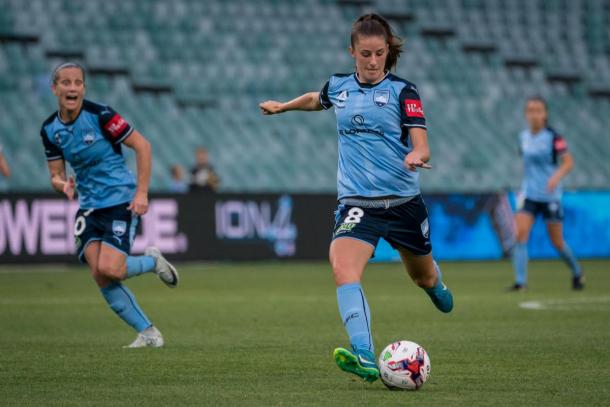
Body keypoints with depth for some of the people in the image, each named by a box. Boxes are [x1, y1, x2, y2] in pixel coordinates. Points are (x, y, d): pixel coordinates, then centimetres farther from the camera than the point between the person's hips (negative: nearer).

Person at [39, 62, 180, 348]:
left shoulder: (100, 115, -14)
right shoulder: (50, 129, 3)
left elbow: (142, 146, -10)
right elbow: (56, 176, 10)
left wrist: (142, 192, -15)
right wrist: (63, 185, -14)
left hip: (121, 201, -6)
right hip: (88, 206, 6)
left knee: (108, 269, -22)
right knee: (100, 276, -11)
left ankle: (153, 261, 11)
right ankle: (148, 333, 3)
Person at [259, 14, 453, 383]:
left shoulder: (402, 91, -6)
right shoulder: (338, 87, 5)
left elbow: (422, 147, -15)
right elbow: (316, 100, 31)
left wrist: (415, 157, -36)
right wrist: (282, 106, 41)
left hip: (404, 200, -1)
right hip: (357, 203, 1)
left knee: (423, 277, 21)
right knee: (343, 269, -28)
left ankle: (436, 284, 62)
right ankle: (365, 359, -39)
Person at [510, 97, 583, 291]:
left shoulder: (553, 137, -11)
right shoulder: (523, 137, 5)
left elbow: (568, 162, -16)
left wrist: (556, 176, -33)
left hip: (550, 195, -4)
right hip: (528, 194, 4)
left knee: (557, 242, 7)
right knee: (519, 234, -16)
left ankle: (577, 273, 33)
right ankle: (520, 281, -15)